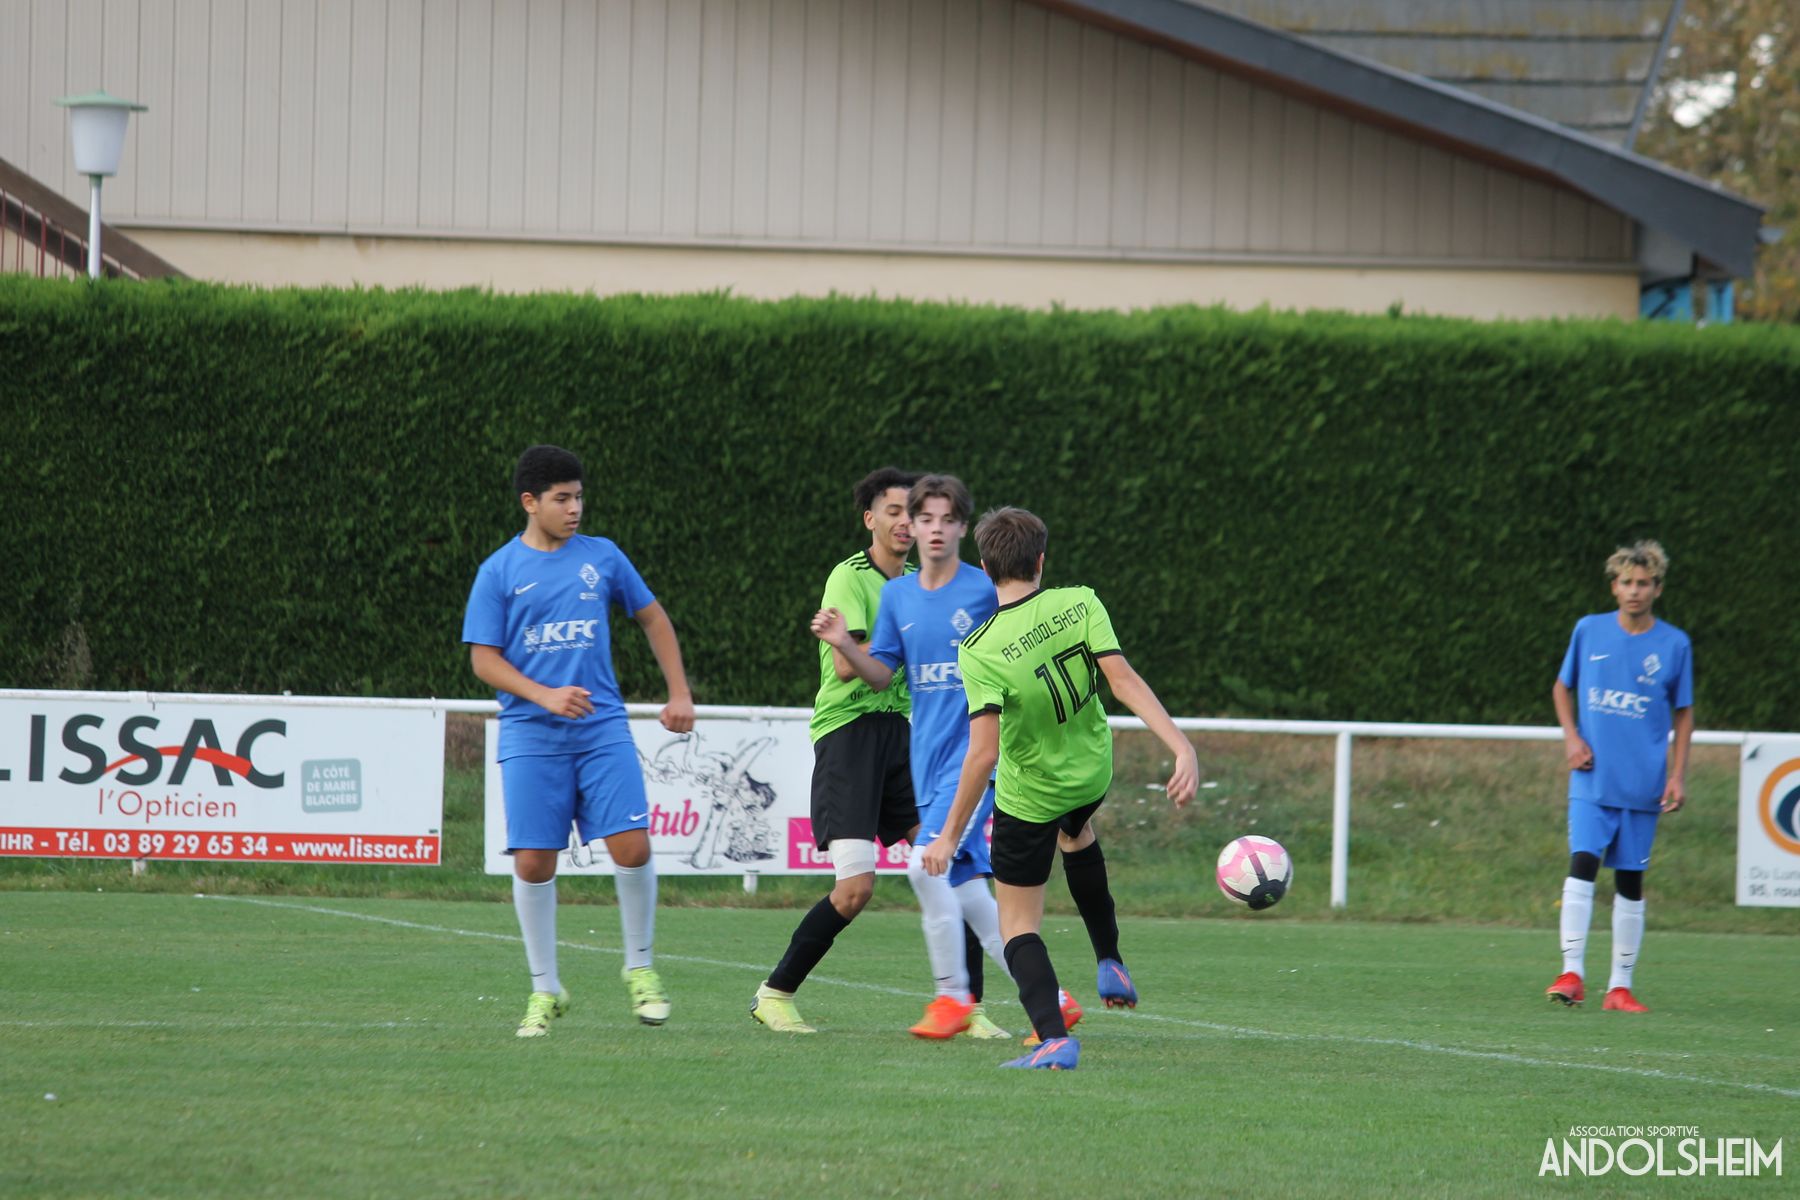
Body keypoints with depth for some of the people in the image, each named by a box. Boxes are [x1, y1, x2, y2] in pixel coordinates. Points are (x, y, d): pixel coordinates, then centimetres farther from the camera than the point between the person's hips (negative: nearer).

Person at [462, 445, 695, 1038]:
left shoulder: (602, 557, 8)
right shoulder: (499, 571, 2)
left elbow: (653, 617, 20)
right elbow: (484, 659, 0)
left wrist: (678, 693, 13)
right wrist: (546, 696, -14)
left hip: (602, 730, 1)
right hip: (531, 738, -1)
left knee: (631, 846, -10)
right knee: (533, 861, -5)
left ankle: (639, 966, 11)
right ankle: (545, 989, 9)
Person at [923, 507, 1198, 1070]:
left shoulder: (980, 652, -25)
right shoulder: (1080, 604, -16)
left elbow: (983, 752, -29)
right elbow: (1124, 679, -24)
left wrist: (950, 835, -22)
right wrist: (1182, 747, -25)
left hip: (1028, 799, -4)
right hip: (1093, 776, 5)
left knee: (1018, 923, 8)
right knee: (1077, 833, 40)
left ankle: (1054, 1038, -10)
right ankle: (1110, 963, 40)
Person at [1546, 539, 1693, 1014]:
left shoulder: (1674, 645, 1)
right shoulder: (1588, 631, 2)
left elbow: (1683, 713, 9)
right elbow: (1563, 687, 15)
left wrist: (1678, 776, 2)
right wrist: (1571, 738, 0)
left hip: (1643, 783, 0)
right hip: (1592, 779, 0)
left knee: (1630, 882, 4)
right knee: (1582, 864, -16)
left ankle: (1620, 986, 11)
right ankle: (1572, 972, -15)